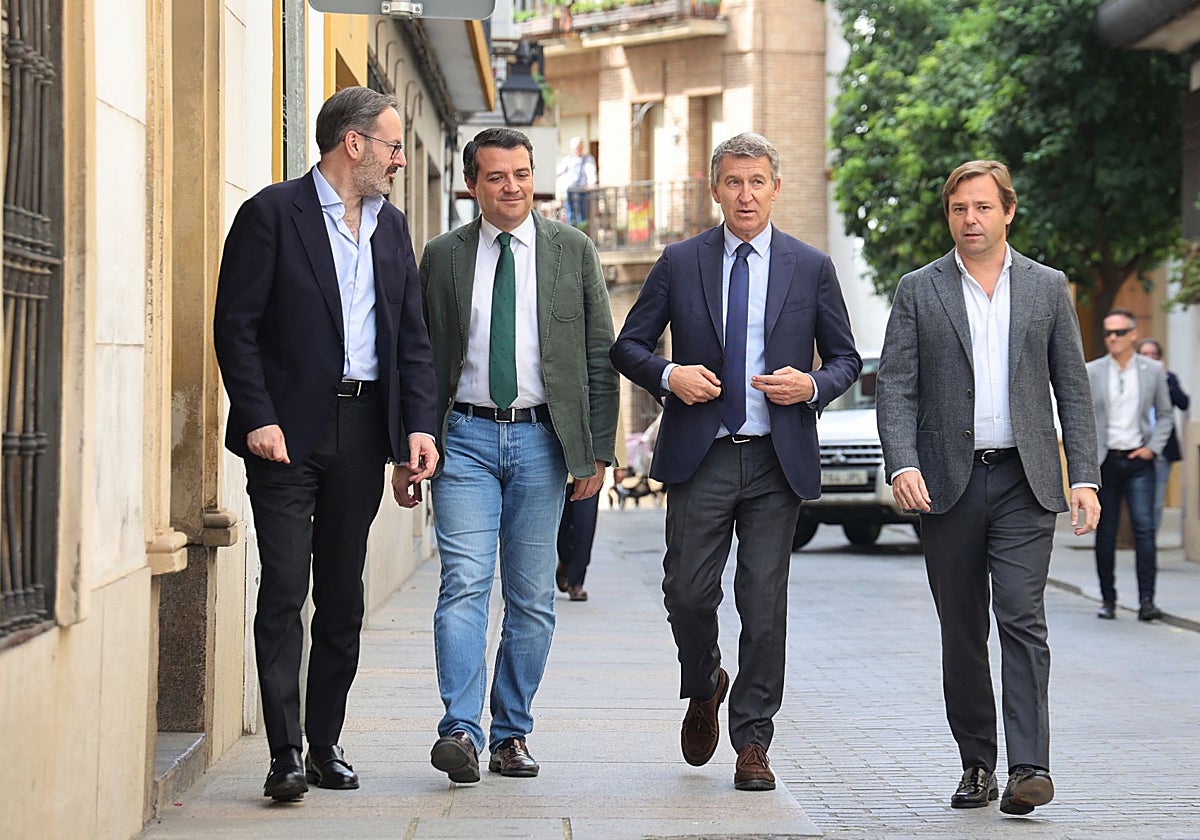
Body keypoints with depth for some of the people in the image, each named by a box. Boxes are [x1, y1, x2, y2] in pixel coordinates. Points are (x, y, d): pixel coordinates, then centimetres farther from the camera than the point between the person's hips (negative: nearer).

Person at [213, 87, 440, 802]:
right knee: (285, 590, -7)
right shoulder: (272, 214, -4)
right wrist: (258, 418, -15)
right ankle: (286, 755, -6)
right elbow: (236, 325, -7)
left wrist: (420, 423, 3)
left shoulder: (391, 226, 14)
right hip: (289, 432, -6)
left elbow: (414, 336, 15)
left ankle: (327, 744, 17)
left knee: (343, 595, 9)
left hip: (363, 427, 6)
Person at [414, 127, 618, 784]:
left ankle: (512, 733, 14)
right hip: (466, 439, -1)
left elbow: (599, 355, 6)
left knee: (532, 599, 5)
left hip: (541, 440, 1)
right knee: (465, 584, -12)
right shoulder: (442, 258, 7)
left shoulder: (573, 251, 6)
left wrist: (598, 449, 1)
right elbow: (423, 358, 9)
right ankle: (461, 731, -17)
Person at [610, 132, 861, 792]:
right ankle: (704, 690, 29)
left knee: (765, 607, -1)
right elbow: (628, 345, 9)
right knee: (688, 593, -2)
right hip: (700, 457, 0)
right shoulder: (680, 262, 6)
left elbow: (846, 358, 12)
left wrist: (813, 385, -10)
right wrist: (668, 375, -11)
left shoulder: (811, 268, 7)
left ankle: (752, 744, 9)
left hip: (777, 462, 0)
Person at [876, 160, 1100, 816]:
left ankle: (1030, 766, -15)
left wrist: (1085, 478, 0)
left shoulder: (1048, 288, 9)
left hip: (1025, 480, -1)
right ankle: (977, 764, 16)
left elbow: (1072, 389, 9)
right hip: (948, 481, 1)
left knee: (1022, 617, -12)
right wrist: (902, 465, -16)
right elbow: (895, 388, 0)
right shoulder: (918, 291, 6)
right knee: (961, 632, 6)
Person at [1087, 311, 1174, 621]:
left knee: (1144, 527, -12)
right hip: (1104, 461, 1)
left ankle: (1146, 601, -12)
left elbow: (1165, 415, 12)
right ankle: (1108, 600, 12)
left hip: (1138, 459, 0)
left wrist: (1153, 447, -1)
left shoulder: (1152, 370, 6)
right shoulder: (1091, 372, 4)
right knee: (1105, 532, 4)